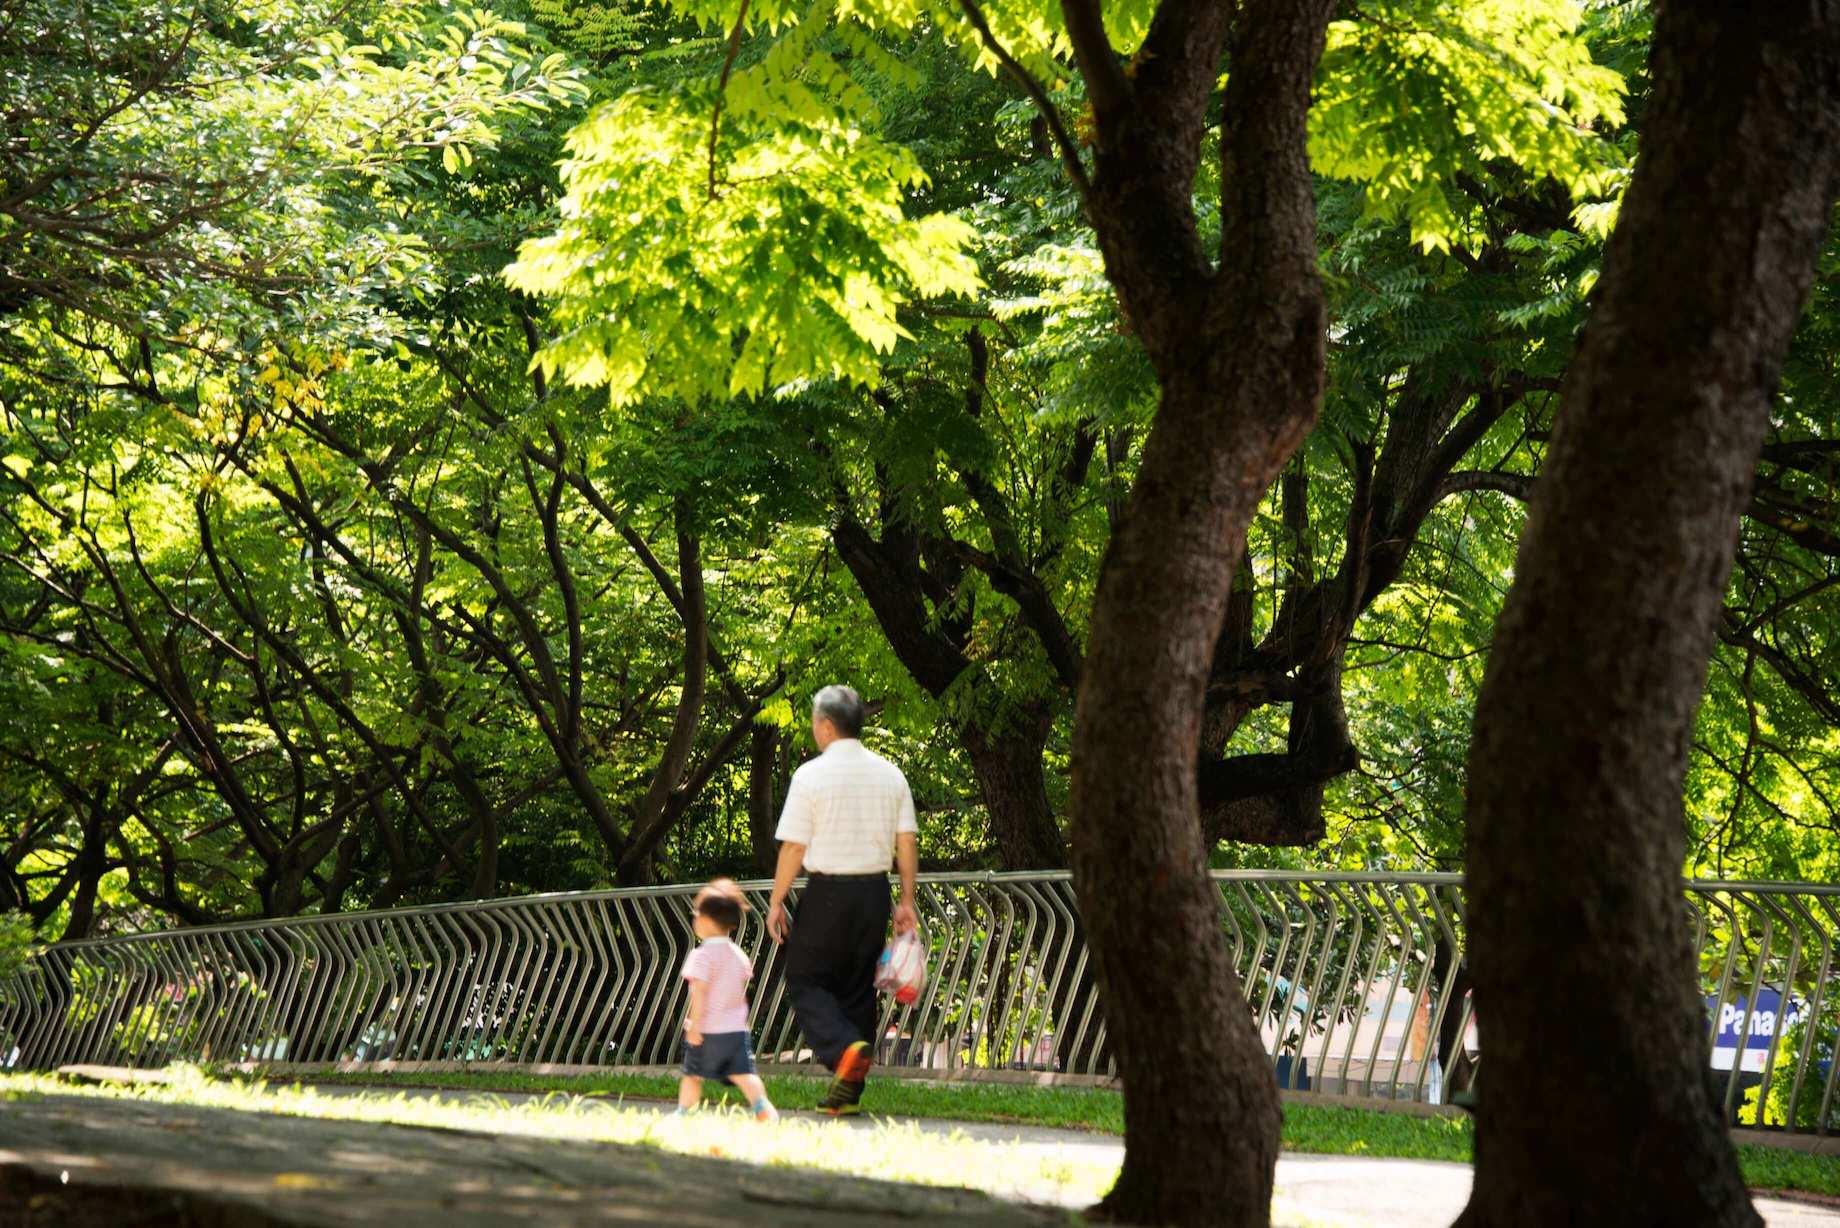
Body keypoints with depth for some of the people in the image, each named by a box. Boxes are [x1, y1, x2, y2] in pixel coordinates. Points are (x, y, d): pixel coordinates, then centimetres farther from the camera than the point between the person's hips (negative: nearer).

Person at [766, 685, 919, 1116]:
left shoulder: (810, 775, -9)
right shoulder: (890, 774, 6)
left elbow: (794, 846, -8)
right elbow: (907, 842, 5)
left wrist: (777, 902, 0)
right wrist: (906, 902, 10)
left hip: (827, 890, -5)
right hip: (875, 891, 5)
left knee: (806, 982, 5)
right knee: (858, 987, 11)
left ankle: (845, 1049, -22)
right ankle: (848, 1093, 9)